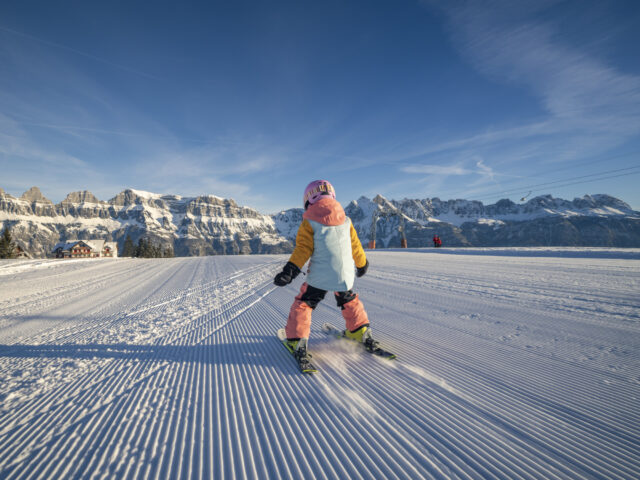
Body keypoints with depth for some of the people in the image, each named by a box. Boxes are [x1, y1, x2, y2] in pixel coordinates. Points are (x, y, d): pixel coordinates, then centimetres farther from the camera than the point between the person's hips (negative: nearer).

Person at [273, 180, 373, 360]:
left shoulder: (309, 223, -3)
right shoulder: (346, 220, 9)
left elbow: (303, 249, -13)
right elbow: (355, 247, 15)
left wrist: (290, 270, -14)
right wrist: (362, 264, 29)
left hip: (320, 276, -4)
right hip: (345, 275, 4)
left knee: (303, 304, 13)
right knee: (350, 301, 29)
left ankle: (297, 340, 11)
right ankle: (360, 331, 37)